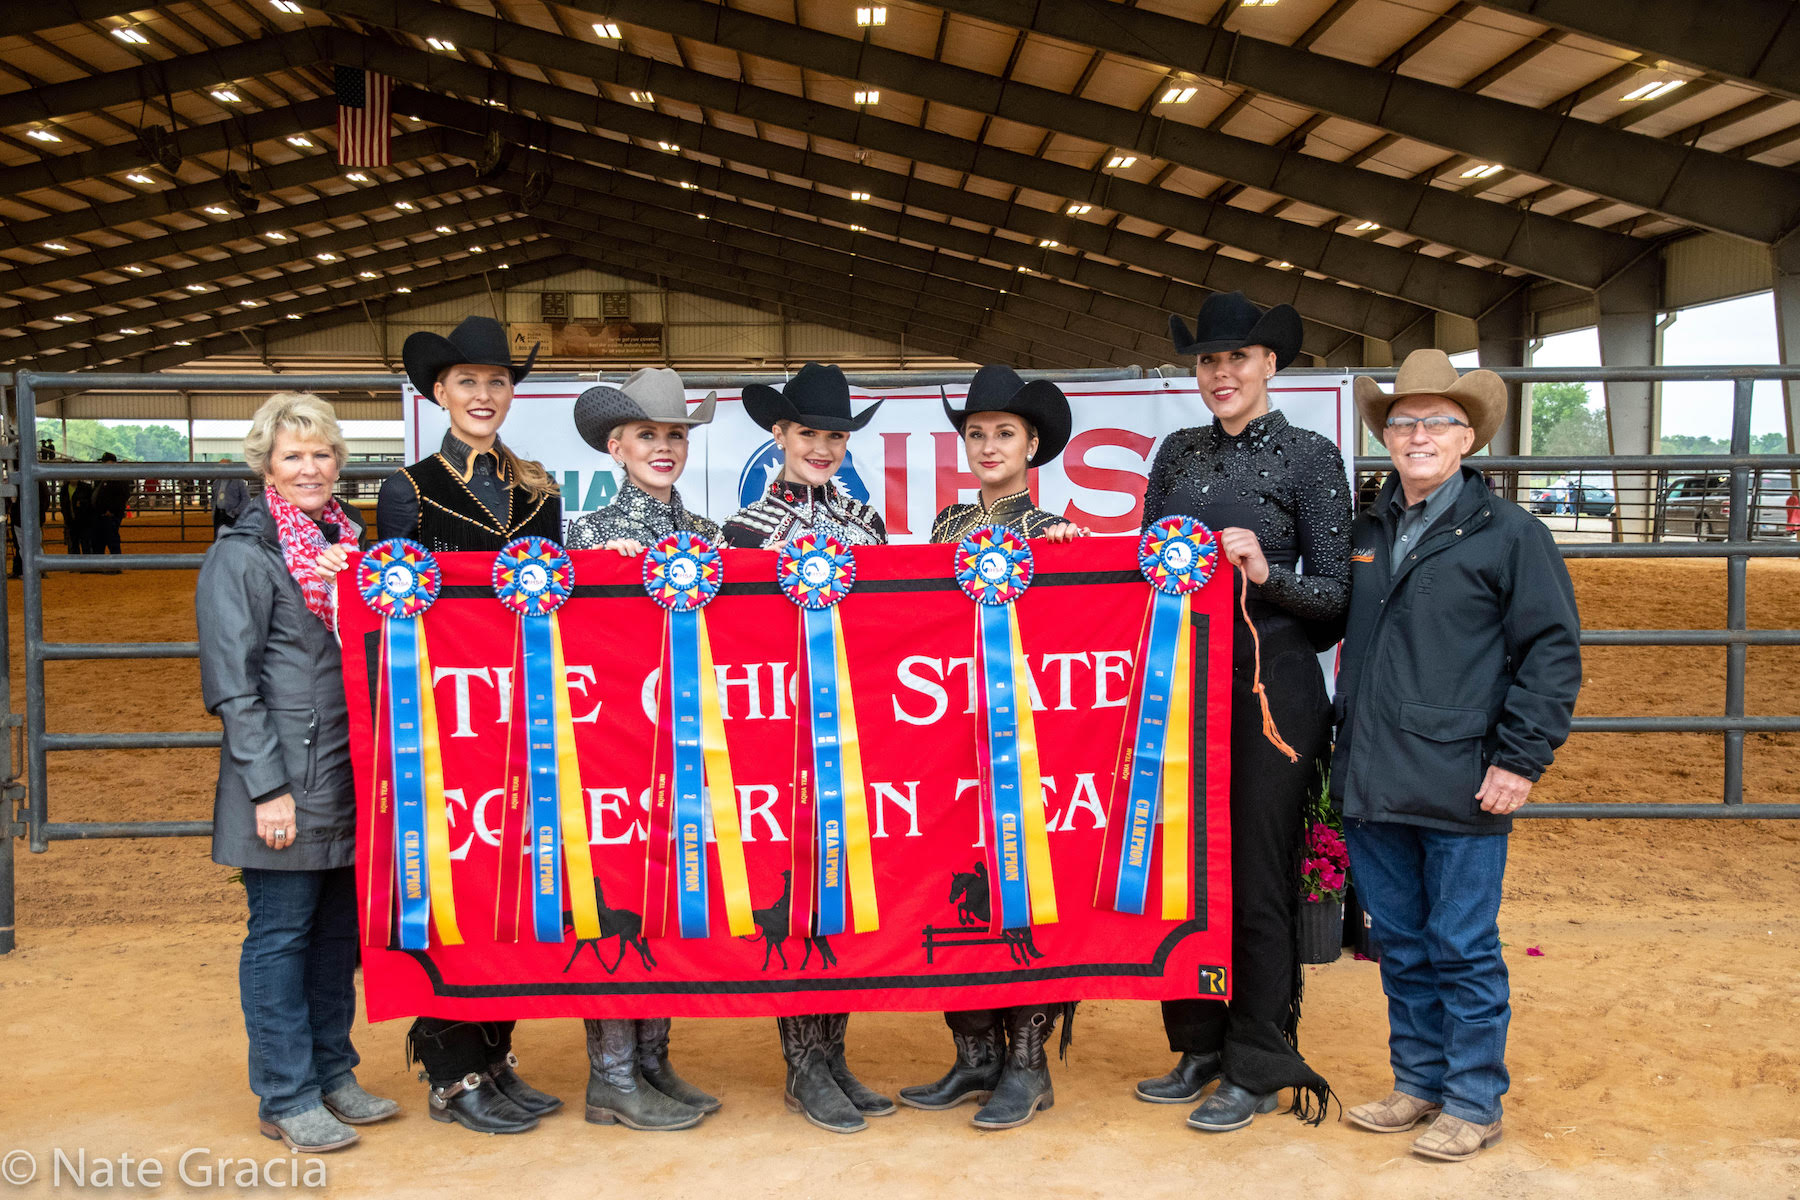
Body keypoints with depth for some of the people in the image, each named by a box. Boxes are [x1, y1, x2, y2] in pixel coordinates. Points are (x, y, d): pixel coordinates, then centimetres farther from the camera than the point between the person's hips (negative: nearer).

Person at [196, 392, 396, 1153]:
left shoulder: (345, 541, 13)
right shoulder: (242, 554, -7)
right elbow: (232, 684, -11)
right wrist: (269, 788, -15)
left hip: (349, 778, 7)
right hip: (286, 782, -7)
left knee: (339, 928, 14)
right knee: (280, 933, 3)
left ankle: (331, 1073, 27)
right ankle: (286, 1098, 14)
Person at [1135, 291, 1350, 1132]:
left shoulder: (1311, 457, -3)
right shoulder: (1178, 453, 11)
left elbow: (1337, 594, -5)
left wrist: (1265, 572, -21)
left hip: (1271, 691, -5)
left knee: (1258, 875, 3)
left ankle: (1257, 1068, 18)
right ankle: (1200, 1046, 28)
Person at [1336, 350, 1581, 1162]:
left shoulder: (1508, 533, -4)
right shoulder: (1367, 533, 12)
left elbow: (1552, 651, -6)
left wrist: (1521, 759, -11)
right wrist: (1346, 746, 16)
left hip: (1459, 790, -5)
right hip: (1371, 787, 6)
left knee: (1463, 950, 4)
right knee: (1401, 944, 15)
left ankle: (1473, 1103, 18)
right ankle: (1419, 1083, 30)